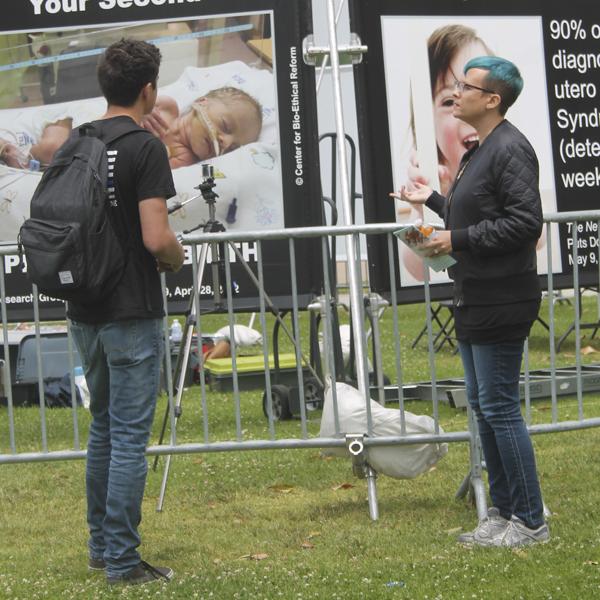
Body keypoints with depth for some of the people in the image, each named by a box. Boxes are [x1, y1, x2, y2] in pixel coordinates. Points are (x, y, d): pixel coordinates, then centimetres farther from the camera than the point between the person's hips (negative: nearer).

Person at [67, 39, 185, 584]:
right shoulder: (144, 147, -15)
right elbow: (156, 238, -21)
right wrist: (177, 259, -1)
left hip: (84, 309, 7)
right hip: (131, 312, -7)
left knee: (104, 427, 19)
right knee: (129, 436, -2)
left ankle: (101, 544, 26)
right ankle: (122, 560, 1)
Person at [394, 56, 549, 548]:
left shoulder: (510, 148, -16)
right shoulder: (478, 152, 16)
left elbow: (525, 221, -23)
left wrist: (458, 241, -19)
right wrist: (433, 201, 22)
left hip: (500, 303, -11)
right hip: (475, 301, 11)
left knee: (500, 408, -7)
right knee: (484, 407, 14)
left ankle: (530, 521, 1)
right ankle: (503, 512, 22)